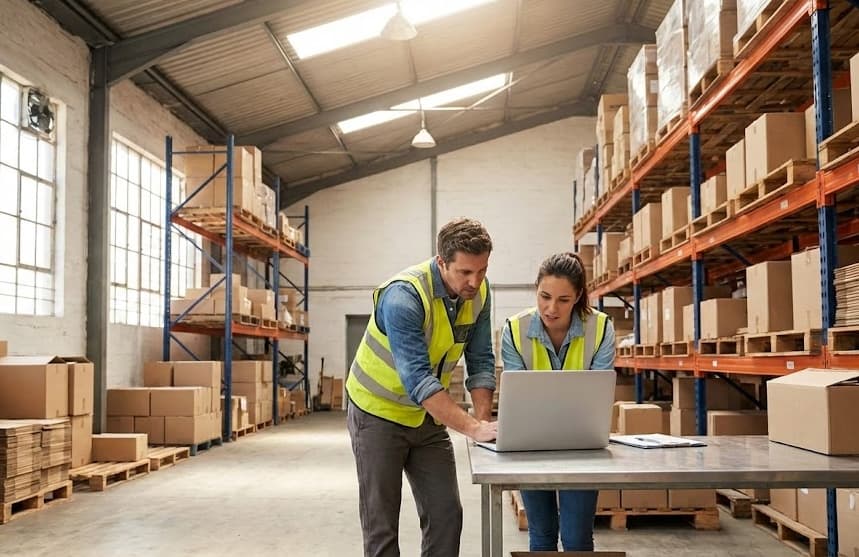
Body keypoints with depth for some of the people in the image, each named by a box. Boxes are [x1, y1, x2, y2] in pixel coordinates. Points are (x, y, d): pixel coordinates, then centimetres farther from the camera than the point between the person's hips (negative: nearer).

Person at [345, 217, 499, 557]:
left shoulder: (479, 292, -10)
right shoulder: (403, 295, -30)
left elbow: (480, 361, -5)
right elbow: (417, 378, -36)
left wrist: (484, 419, -19)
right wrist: (473, 427, -40)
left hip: (428, 415, 6)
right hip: (378, 413, -6)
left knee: (446, 515, 3)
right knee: (381, 523, 1)